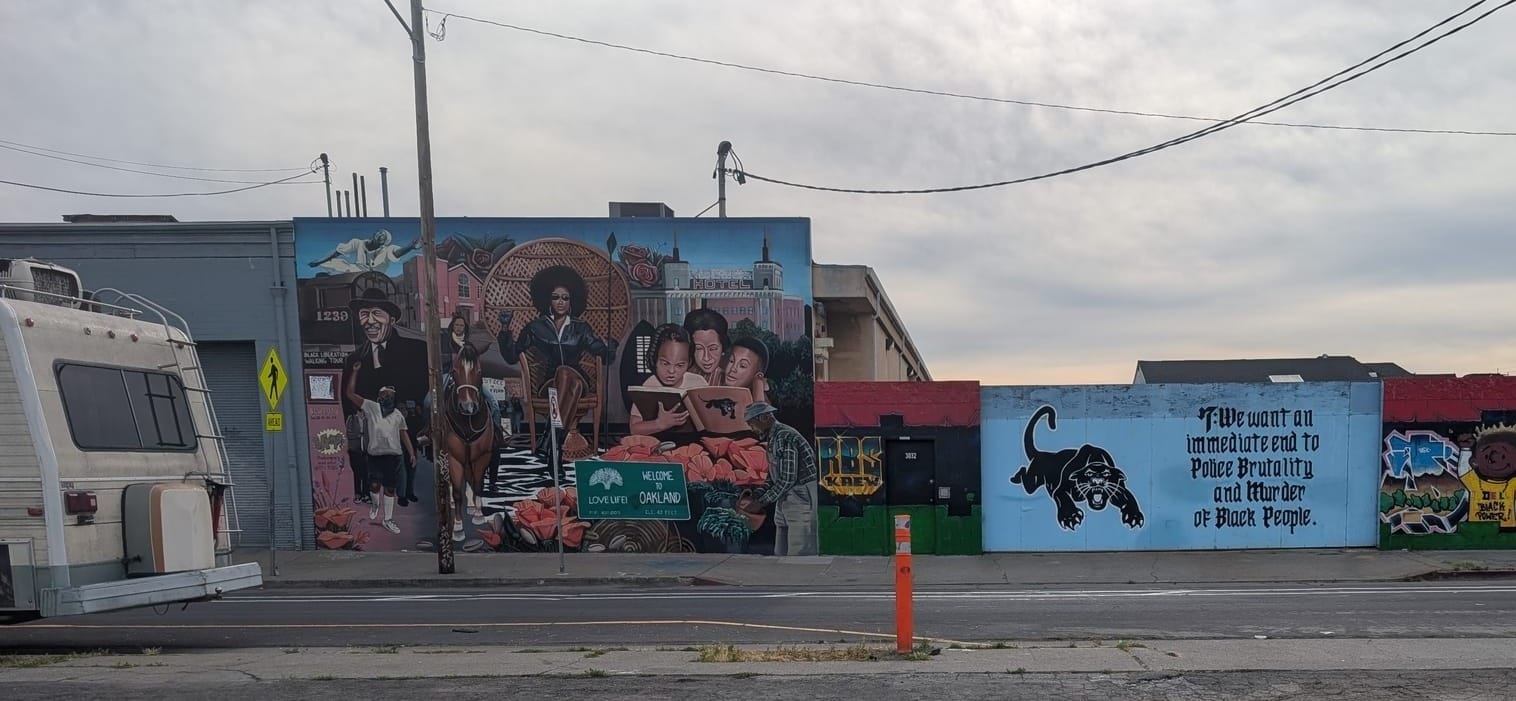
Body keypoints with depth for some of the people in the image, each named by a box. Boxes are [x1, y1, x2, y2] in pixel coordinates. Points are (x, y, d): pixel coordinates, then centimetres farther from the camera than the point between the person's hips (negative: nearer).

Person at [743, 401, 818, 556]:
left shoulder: (784, 437, -18)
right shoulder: (773, 438, 13)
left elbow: (788, 479, -21)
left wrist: (762, 501, -13)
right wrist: (757, 494, 6)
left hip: (802, 499, -10)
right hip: (785, 502, 10)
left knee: (800, 554, -8)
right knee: (780, 553, 9)